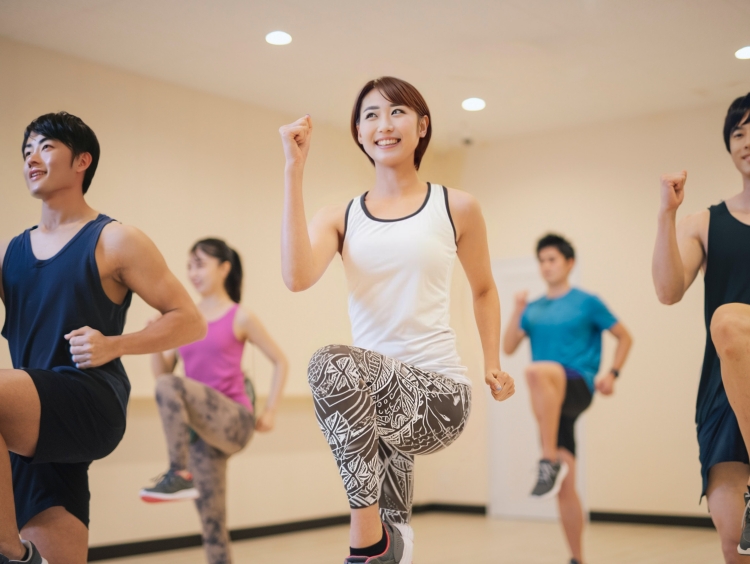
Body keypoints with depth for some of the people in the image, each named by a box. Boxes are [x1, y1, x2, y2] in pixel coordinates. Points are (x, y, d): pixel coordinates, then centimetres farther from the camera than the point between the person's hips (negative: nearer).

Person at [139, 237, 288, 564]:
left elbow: (280, 362, 5)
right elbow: (161, 370, 11)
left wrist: (269, 413, 0)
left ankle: (178, 475, -25)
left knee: (170, 386, -32)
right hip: (200, 426, 5)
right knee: (212, 524, 7)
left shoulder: (240, 318, -1)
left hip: (234, 421, -5)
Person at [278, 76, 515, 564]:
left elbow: (483, 288, 21)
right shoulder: (340, 218, 7)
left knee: (332, 363, -32)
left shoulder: (457, 208, 5)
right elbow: (297, 276, -15)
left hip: (439, 393, -3)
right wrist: (295, 169, -12)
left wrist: (493, 363, 13)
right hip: (373, 393, 3)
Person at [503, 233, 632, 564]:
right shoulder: (534, 310, 15)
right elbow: (508, 348, 8)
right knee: (565, 487, 5)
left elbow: (624, 337, 10)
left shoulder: (587, 302, 4)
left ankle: (550, 462, -36)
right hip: (551, 401, 5)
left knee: (537, 371, -39)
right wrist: (517, 312, -6)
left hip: (577, 388, -5)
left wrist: (612, 374, -4)